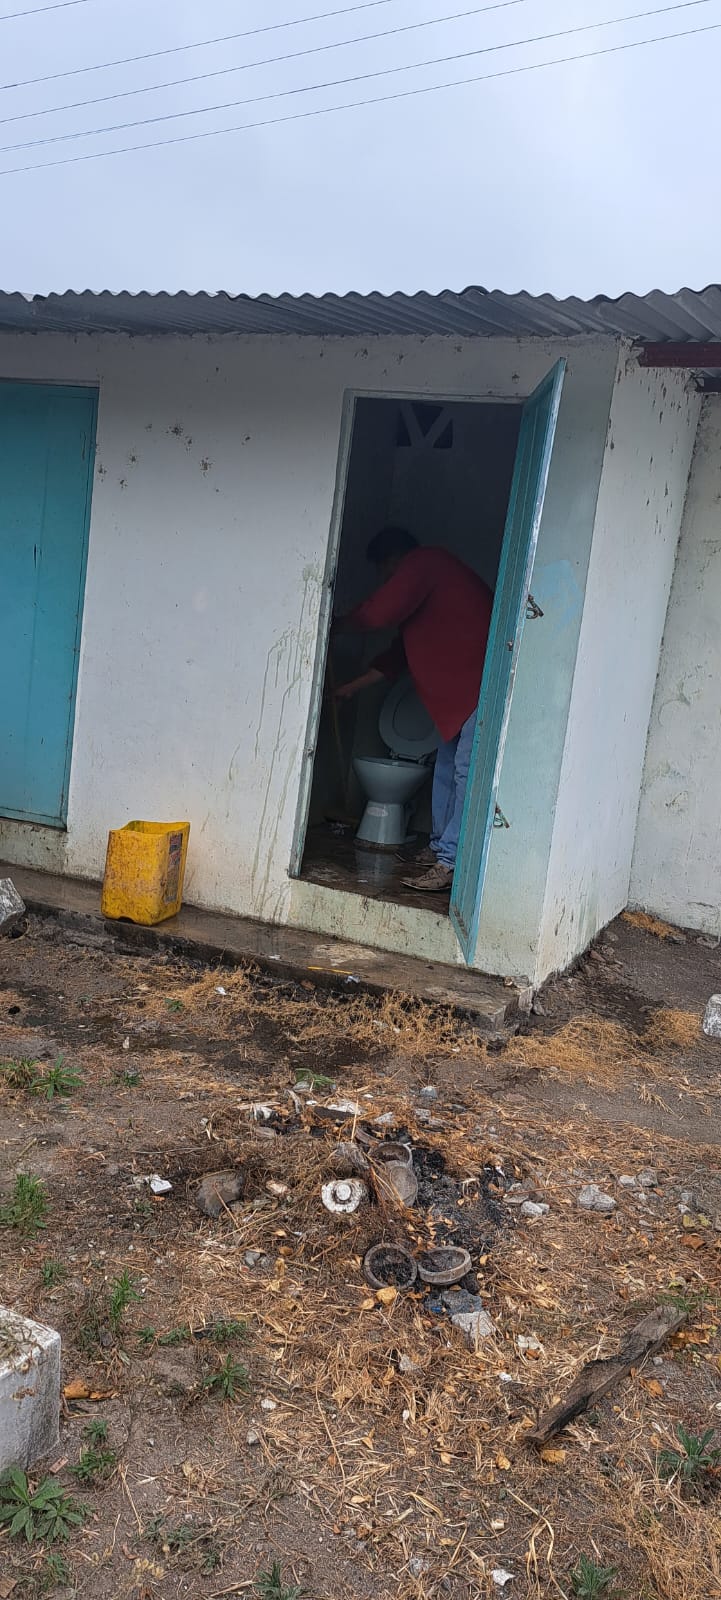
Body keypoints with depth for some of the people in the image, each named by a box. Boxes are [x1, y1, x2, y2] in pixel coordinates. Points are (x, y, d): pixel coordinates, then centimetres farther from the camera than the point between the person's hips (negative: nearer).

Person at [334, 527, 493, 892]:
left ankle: (451, 862, -17)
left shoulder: (422, 563, -7)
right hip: (464, 686, 11)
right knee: (447, 763, 15)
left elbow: (378, 613, -17)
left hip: (484, 679, -11)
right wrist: (353, 686, 33)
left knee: (469, 769, -14)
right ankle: (441, 845, 24)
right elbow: (402, 650, 29)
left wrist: (340, 624, 4)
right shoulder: (429, 574, 25)